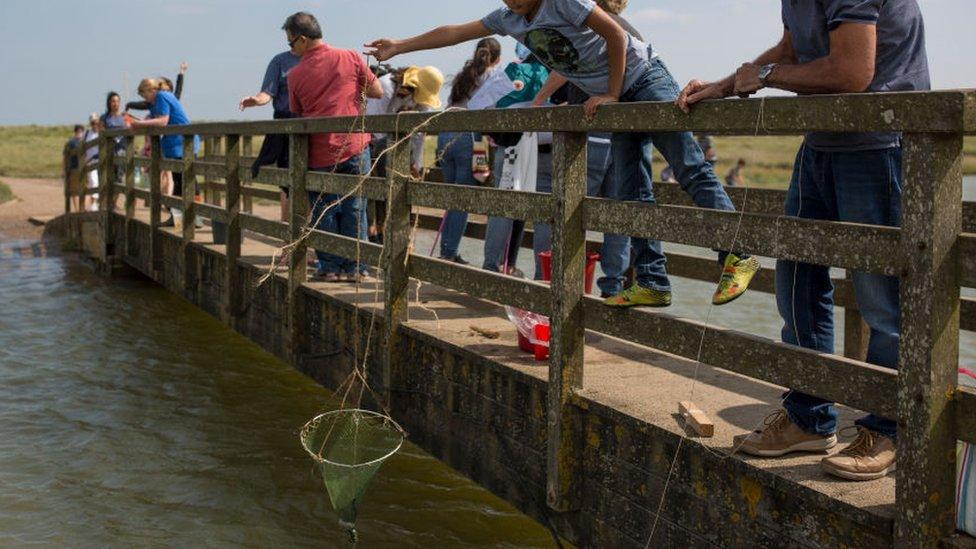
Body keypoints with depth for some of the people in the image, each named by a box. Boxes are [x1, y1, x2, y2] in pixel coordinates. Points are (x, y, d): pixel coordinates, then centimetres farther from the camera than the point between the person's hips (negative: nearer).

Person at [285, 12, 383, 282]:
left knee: (324, 211, 11)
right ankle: (355, 267, 9)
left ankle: (330, 266, 12)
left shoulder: (295, 75, -1)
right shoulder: (350, 58, -2)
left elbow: (297, 115, 9)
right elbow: (377, 91, 4)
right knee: (355, 209, 7)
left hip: (319, 154, 0)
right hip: (354, 148, 0)